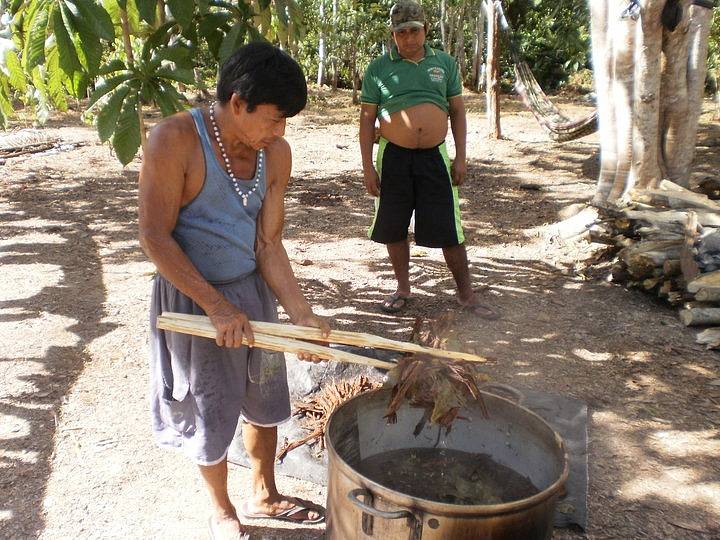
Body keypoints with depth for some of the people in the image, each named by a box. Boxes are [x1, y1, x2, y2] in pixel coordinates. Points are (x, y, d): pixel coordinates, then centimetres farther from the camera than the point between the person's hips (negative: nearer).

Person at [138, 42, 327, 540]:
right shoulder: (175, 139, -21)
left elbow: (268, 243, -5)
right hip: (193, 298, -5)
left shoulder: (276, 153, -6)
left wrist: (302, 313, -14)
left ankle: (265, 497, 45)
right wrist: (217, 306, -24)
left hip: (254, 291, 5)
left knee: (265, 401, 19)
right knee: (212, 414, 11)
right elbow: (155, 236, -20)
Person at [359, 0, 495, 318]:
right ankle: (403, 289, 25)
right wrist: (367, 166, -5)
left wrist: (460, 156, 2)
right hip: (394, 157, 0)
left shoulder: (444, 63, 9)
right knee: (393, 228, 7)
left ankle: (466, 294, 13)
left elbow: (457, 110, 11)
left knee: (449, 229, 1)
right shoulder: (378, 69, 2)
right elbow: (367, 119, 2)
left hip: (435, 155, 1)